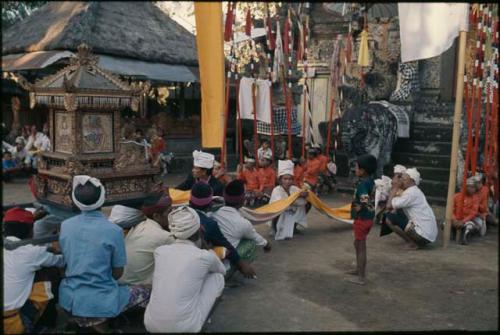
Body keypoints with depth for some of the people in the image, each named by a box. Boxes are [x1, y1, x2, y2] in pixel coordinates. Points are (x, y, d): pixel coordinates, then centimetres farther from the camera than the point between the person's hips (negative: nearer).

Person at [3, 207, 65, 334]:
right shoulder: (31, 251, -9)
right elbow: (61, 262, 8)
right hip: (14, 324, -6)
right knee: (52, 271, 7)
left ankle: (41, 319, 30)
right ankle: (47, 318, 22)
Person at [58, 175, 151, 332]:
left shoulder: (65, 226, -2)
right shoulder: (114, 231, -15)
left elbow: (67, 261, 12)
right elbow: (118, 273, -4)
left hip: (69, 300, 4)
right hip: (100, 303, -4)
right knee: (146, 293, 17)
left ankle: (84, 319, 17)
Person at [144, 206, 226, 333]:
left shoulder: (159, 251, 4)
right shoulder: (205, 256, -5)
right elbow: (222, 271, 20)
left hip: (151, 325, 4)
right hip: (184, 328, -4)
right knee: (217, 277, 14)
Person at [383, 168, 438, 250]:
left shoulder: (411, 193, -16)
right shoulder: (414, 191, 15)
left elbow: (390, 205, -21)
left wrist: (395, 188, -10)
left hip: (423, 235, -10)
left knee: (389, 218, -10)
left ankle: (411, 243, -4)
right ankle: (415, 242, 15)